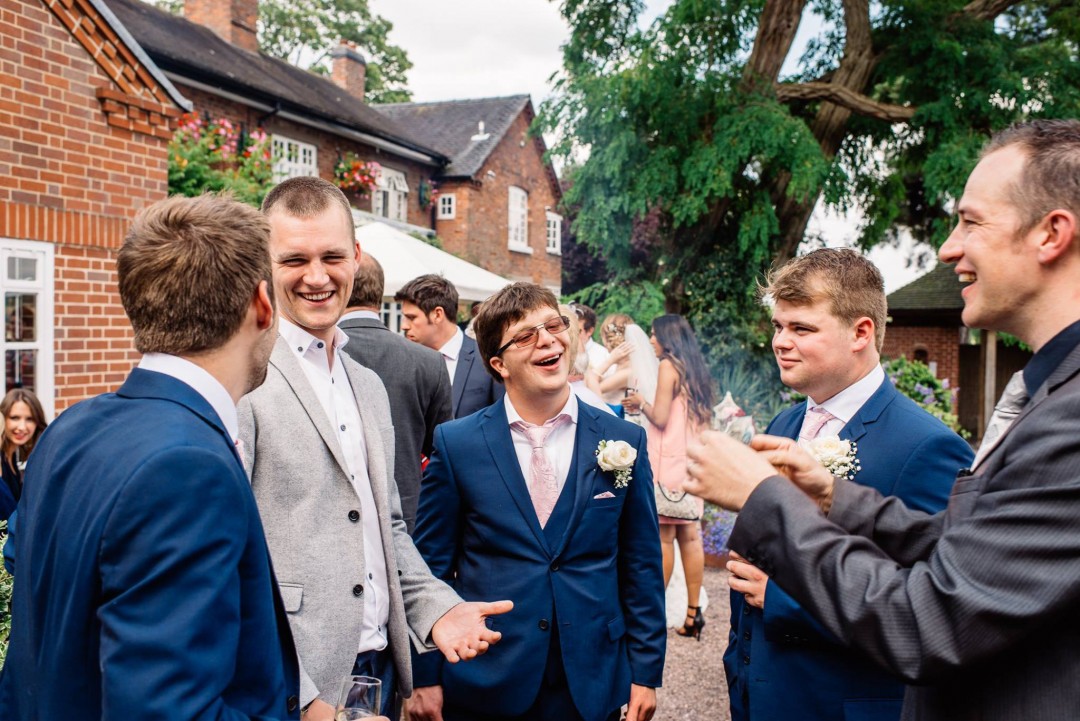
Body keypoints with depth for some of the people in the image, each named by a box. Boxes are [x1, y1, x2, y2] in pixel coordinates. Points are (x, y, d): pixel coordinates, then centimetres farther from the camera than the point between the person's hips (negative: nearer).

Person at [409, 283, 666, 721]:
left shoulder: (624, 441, -2)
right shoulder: (455, 443, -5)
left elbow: (642, 567, 2)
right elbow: (431, 565, -1)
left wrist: (645, 672, 2)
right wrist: (425, 675, -1)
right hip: (483, 686, -1)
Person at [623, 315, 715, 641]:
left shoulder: (668, 366, -8)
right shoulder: (695, 369, 15)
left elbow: (660, 418, -13)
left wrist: (641, 403, 5)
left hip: (668, 461, -8)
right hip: (692, 459, 8)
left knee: (663, 535, -3)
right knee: (690, 534, 7)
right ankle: (693, 611, 9)